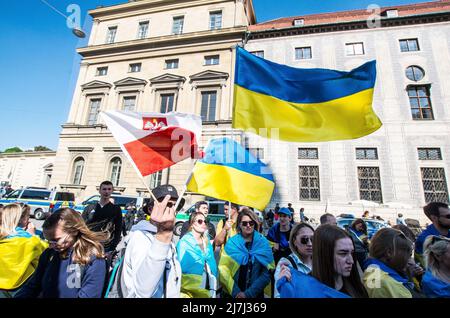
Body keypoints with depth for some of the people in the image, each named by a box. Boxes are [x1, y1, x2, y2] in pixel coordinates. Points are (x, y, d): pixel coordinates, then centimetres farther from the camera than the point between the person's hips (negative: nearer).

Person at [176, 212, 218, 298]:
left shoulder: (207, 242, 5)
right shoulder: (184, 241, -13)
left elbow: (212, 263, 7)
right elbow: (182, 266, -15)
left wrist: (214, 284, 0)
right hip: (191, 286, -5)